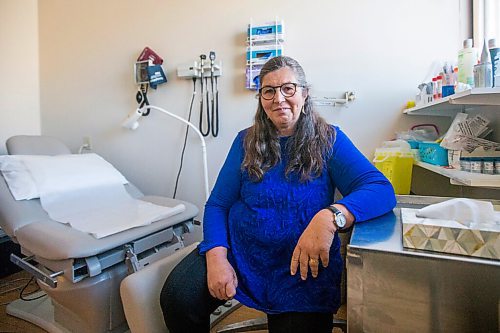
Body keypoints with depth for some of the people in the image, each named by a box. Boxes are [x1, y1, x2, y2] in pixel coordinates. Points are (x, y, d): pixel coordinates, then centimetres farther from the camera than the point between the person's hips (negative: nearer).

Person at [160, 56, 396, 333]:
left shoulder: (328, 140, -3)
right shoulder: (247, 141, 4)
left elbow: (382, 190, -16)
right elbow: (217, 204, 1)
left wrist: (331, 216, -36)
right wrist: (217, 256, -16)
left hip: (303, 265, 0)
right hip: (238, 252, 2)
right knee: (176, 299, -19)